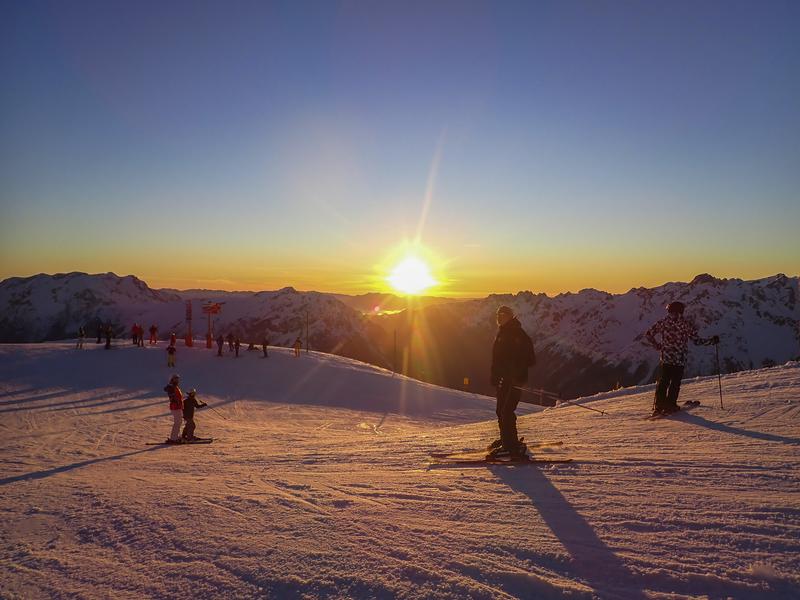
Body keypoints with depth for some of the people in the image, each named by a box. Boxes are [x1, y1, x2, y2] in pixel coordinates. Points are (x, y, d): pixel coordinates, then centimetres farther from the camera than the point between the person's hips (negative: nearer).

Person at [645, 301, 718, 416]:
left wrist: (657, 346, 9)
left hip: (665, 359, 2)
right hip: (680, 360, -2)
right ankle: (670, 405, 7)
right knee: (675, 383, 8)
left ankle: (658, 406, 8)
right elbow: (697, 341, -2)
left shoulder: (663, 322, 1)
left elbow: (648, 334, -1)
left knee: (662, 382, 11)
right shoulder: (687, 324, -4)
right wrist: (712, 340, 10)